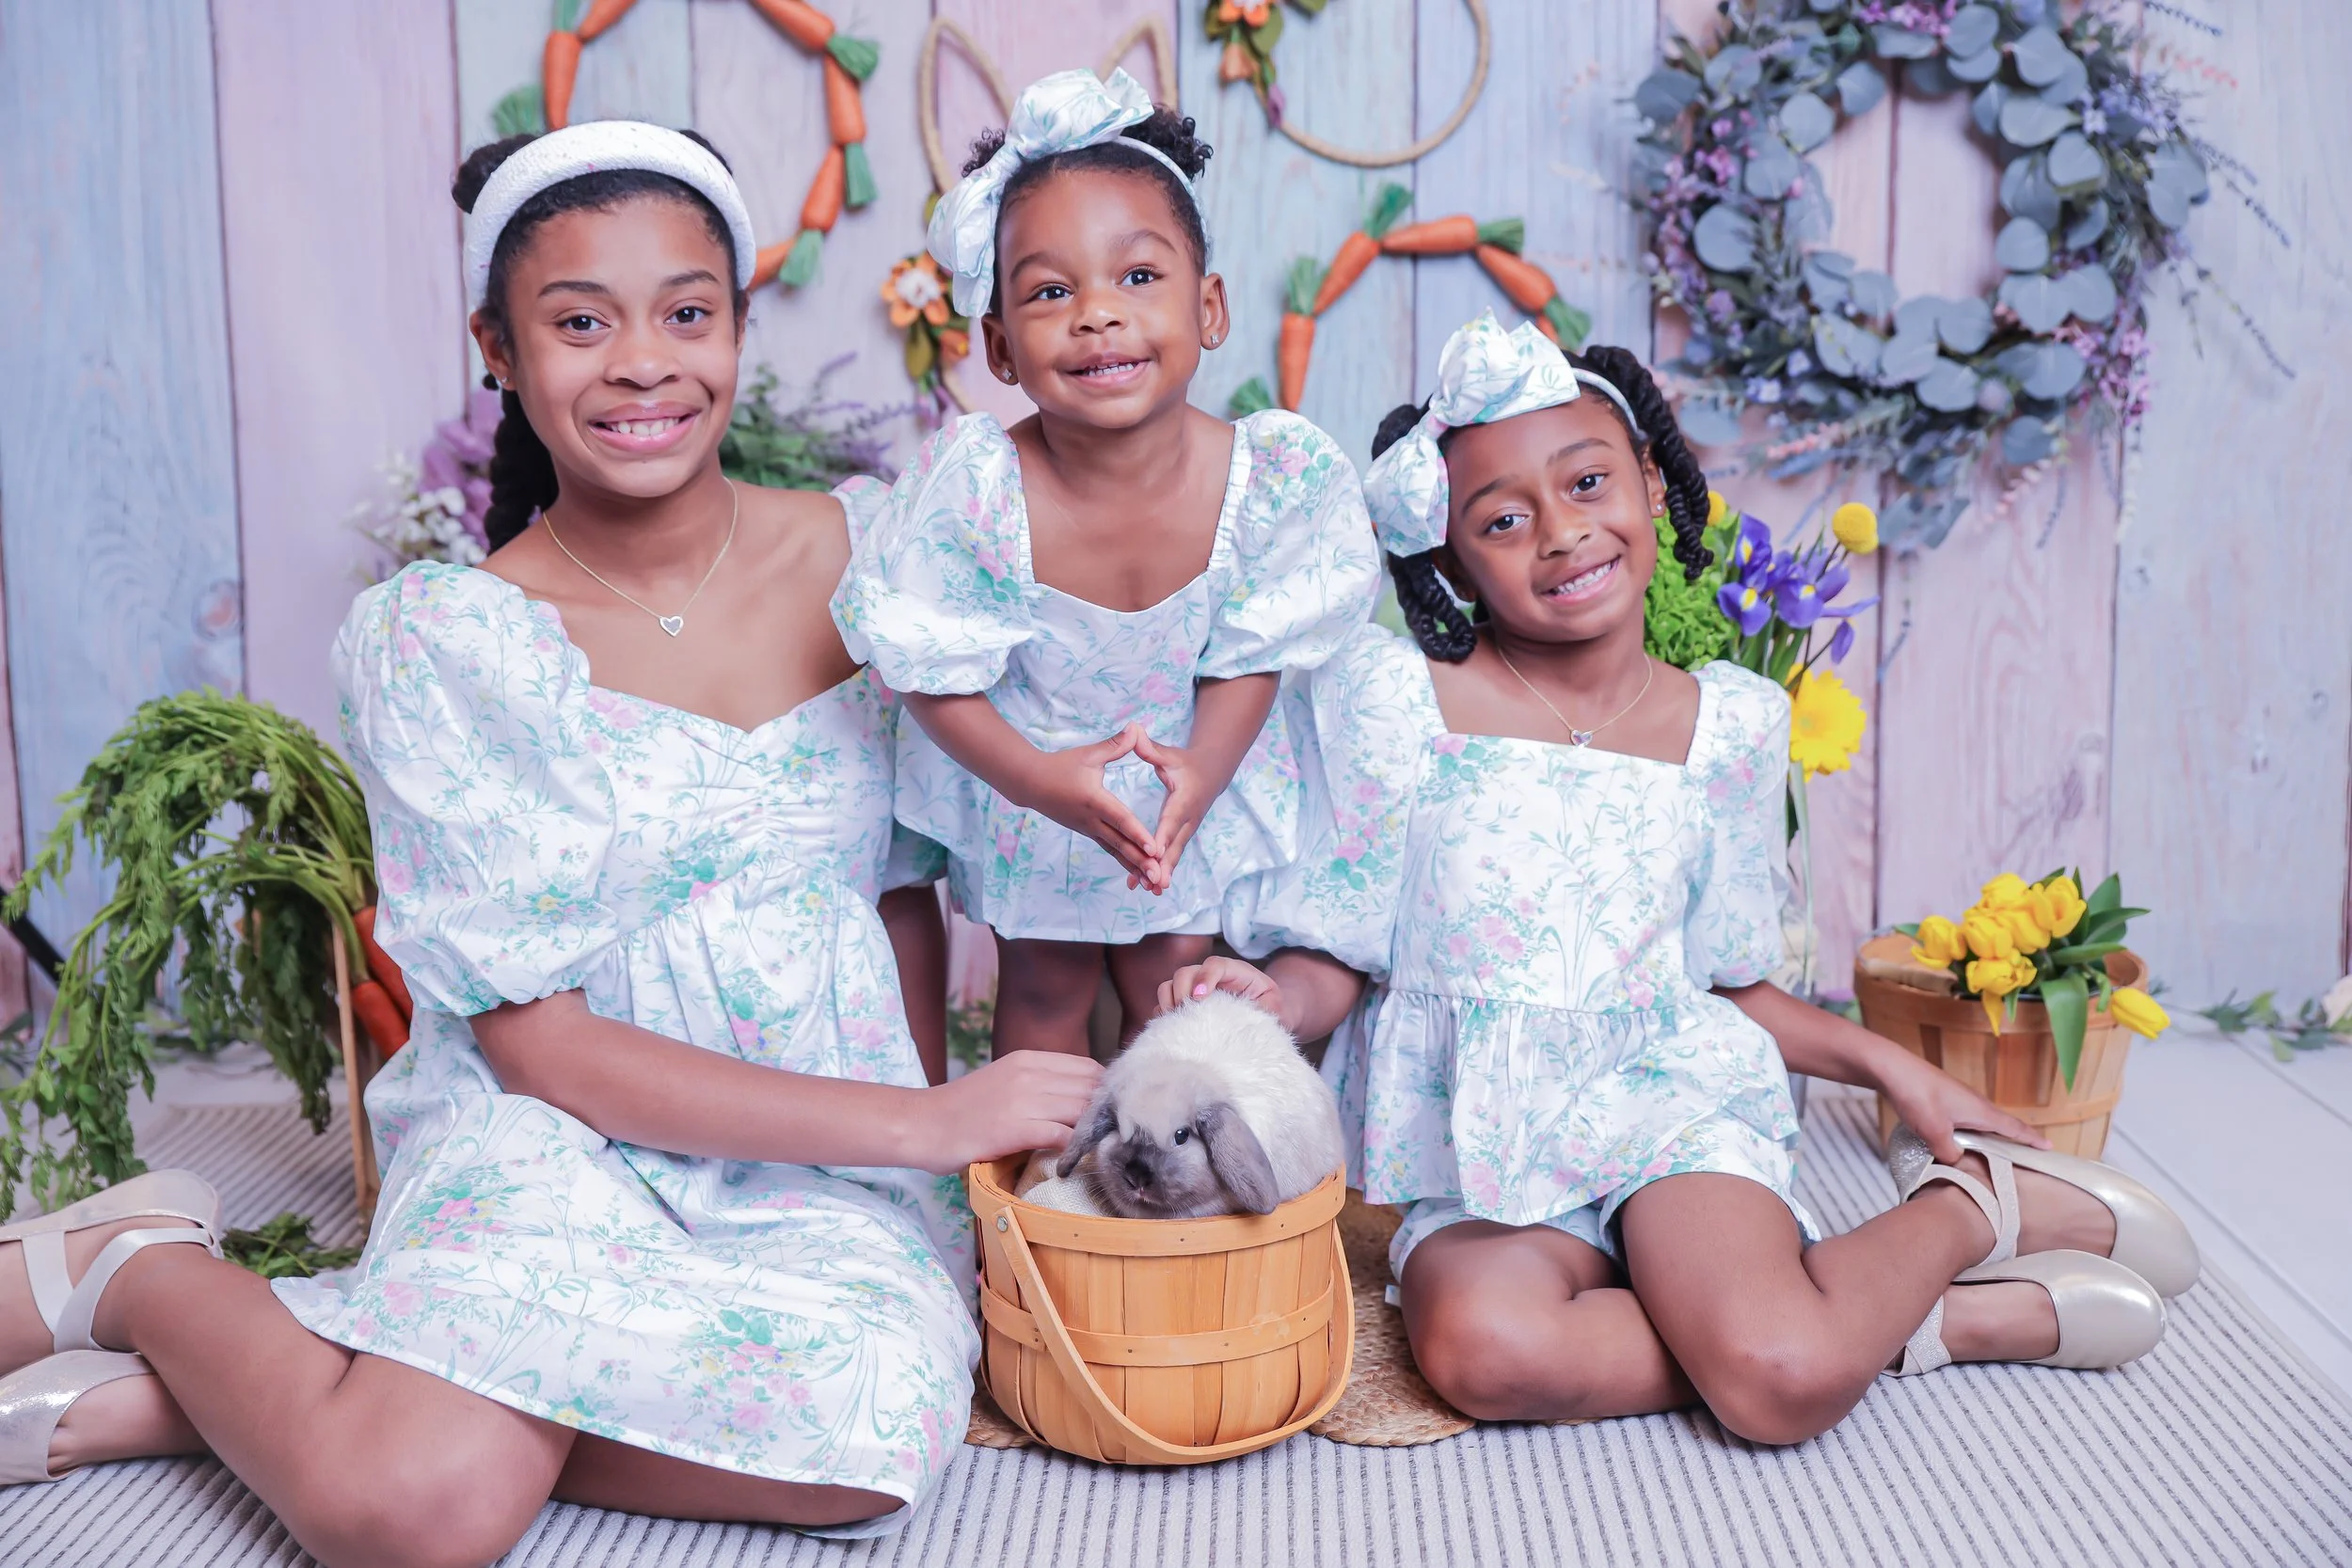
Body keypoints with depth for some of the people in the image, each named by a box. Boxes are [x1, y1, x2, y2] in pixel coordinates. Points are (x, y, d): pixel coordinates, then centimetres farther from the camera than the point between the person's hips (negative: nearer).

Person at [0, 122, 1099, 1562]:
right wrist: (924, 1124, -16)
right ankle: (140, 1268, 5)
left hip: (834, 1167, 4)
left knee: (869, 1434, -31)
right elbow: (539, 1044, -10)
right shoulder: (438, 645, -7)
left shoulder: (866, 553, 3)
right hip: (557, 1133, -3)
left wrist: (946, 1095, -4)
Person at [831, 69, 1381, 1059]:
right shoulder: (969, 487, -31)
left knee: (1173, 979, 20)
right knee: (1042, 990, 20)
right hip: (1020, 781, -1)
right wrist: (1036, 776, -30)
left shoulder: (1278, 475, -27)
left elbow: (1251, 656, -13)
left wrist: (1200, 771, -28)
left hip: (1196, 777, 1)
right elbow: (928, 670, -20)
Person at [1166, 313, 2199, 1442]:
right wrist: (1263, 998, -22)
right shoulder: (1388, 699, -2)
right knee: (1487, 1351, -33)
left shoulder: (1731, 725, 6)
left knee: (1786, 1383, -29)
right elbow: (1334, 961, -1)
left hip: (1668, 1097, 0)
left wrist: (1886, 1064, 8)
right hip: (1481, 1147, 1)